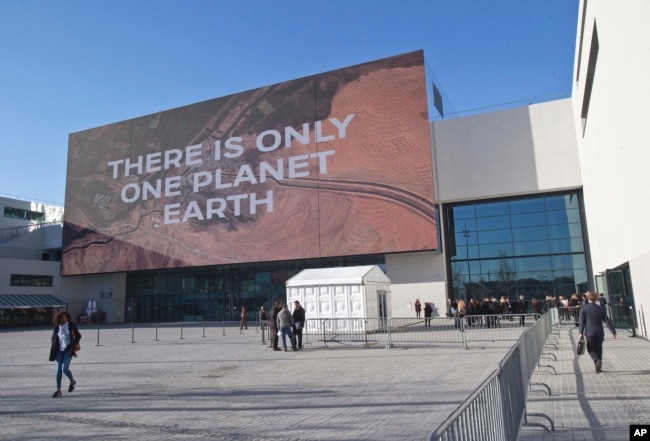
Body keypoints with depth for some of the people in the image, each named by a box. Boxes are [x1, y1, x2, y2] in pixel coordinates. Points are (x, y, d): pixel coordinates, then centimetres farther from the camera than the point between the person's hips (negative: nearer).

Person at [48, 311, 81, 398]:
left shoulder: (72, 326, -5)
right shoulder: (57, 327, 3)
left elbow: (78, 336, 2)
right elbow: (53, 338, 17)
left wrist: (74, 345, -8)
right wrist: (54, 348, 5)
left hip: (68, 349, -3)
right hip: (59, 350, 3)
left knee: (65, 369, -13)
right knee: (58, 370, 2)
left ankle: (73, 381, 16)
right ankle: (58, 391, 11)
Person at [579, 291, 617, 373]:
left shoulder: (583, 308, -4)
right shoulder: (601, 308, 4)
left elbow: (582, 321, -8)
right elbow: (607, 321, 1)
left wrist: (581, 333, -6)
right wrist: (614, 332, 4)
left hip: (589, 332, -3)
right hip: (600, 332, 3)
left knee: (591, 349, 8)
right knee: (598, 349, 15)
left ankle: (597, 360, -18)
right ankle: (598, 367, 17)